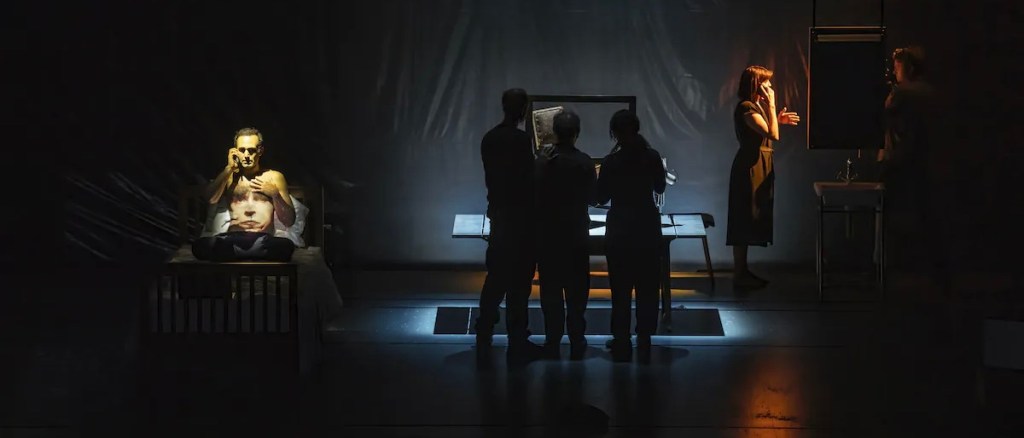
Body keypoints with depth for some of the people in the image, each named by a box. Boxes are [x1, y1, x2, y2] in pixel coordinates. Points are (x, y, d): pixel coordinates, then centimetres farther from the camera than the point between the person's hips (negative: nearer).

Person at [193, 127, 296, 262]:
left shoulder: (274, 177, 16)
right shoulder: (228, 176, 22)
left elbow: (289, 221, 10)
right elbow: (211, 199, 0)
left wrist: (274, 194, -4)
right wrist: (229, 168, 4)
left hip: (264, 240, -1)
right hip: (232, 239, 1)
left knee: (286, 246, -38)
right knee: (199, 246, -33)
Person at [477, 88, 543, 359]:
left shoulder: (489, 139, 6)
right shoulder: (521, 140, -17)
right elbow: (529, 181, -17)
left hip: (498, 214, 7)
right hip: (521, 217, -7)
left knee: (495, 277, 12)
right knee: (519, 281, -2)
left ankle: (484, 335, 14)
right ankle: (517, 341, 1)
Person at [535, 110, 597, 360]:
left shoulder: (543, 161, -10)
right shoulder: (585, 163, -9)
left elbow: (534, 194, -5)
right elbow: (592, 198, 2)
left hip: (548, 234, 0)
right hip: (577, 235, 0)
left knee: (551, 290, 6)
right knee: (576, 290, 7)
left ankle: (553, 342, 6)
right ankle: (576, 343, 8)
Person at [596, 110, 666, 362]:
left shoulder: (611, 162, -12)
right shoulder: (652, 157, -6)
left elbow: (602, 197, -2)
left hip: (620, 230, -2)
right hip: (648, 227, 2)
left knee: (621, 288, 4)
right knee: (647, 286, 10)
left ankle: (622, 343, 3)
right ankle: (644, 339, 11)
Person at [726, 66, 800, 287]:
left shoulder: (755, 106, 15)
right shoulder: (746, 107, -17)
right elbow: (773, 135, -23)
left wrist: (778, 120, 14)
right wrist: (771, 105, -19)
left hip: (758, 167, 10)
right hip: (750, 168, -10)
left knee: (749, 222, 12)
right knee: (745, 220, -7)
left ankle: (742, 271, 17)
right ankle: (739, 275, -4)